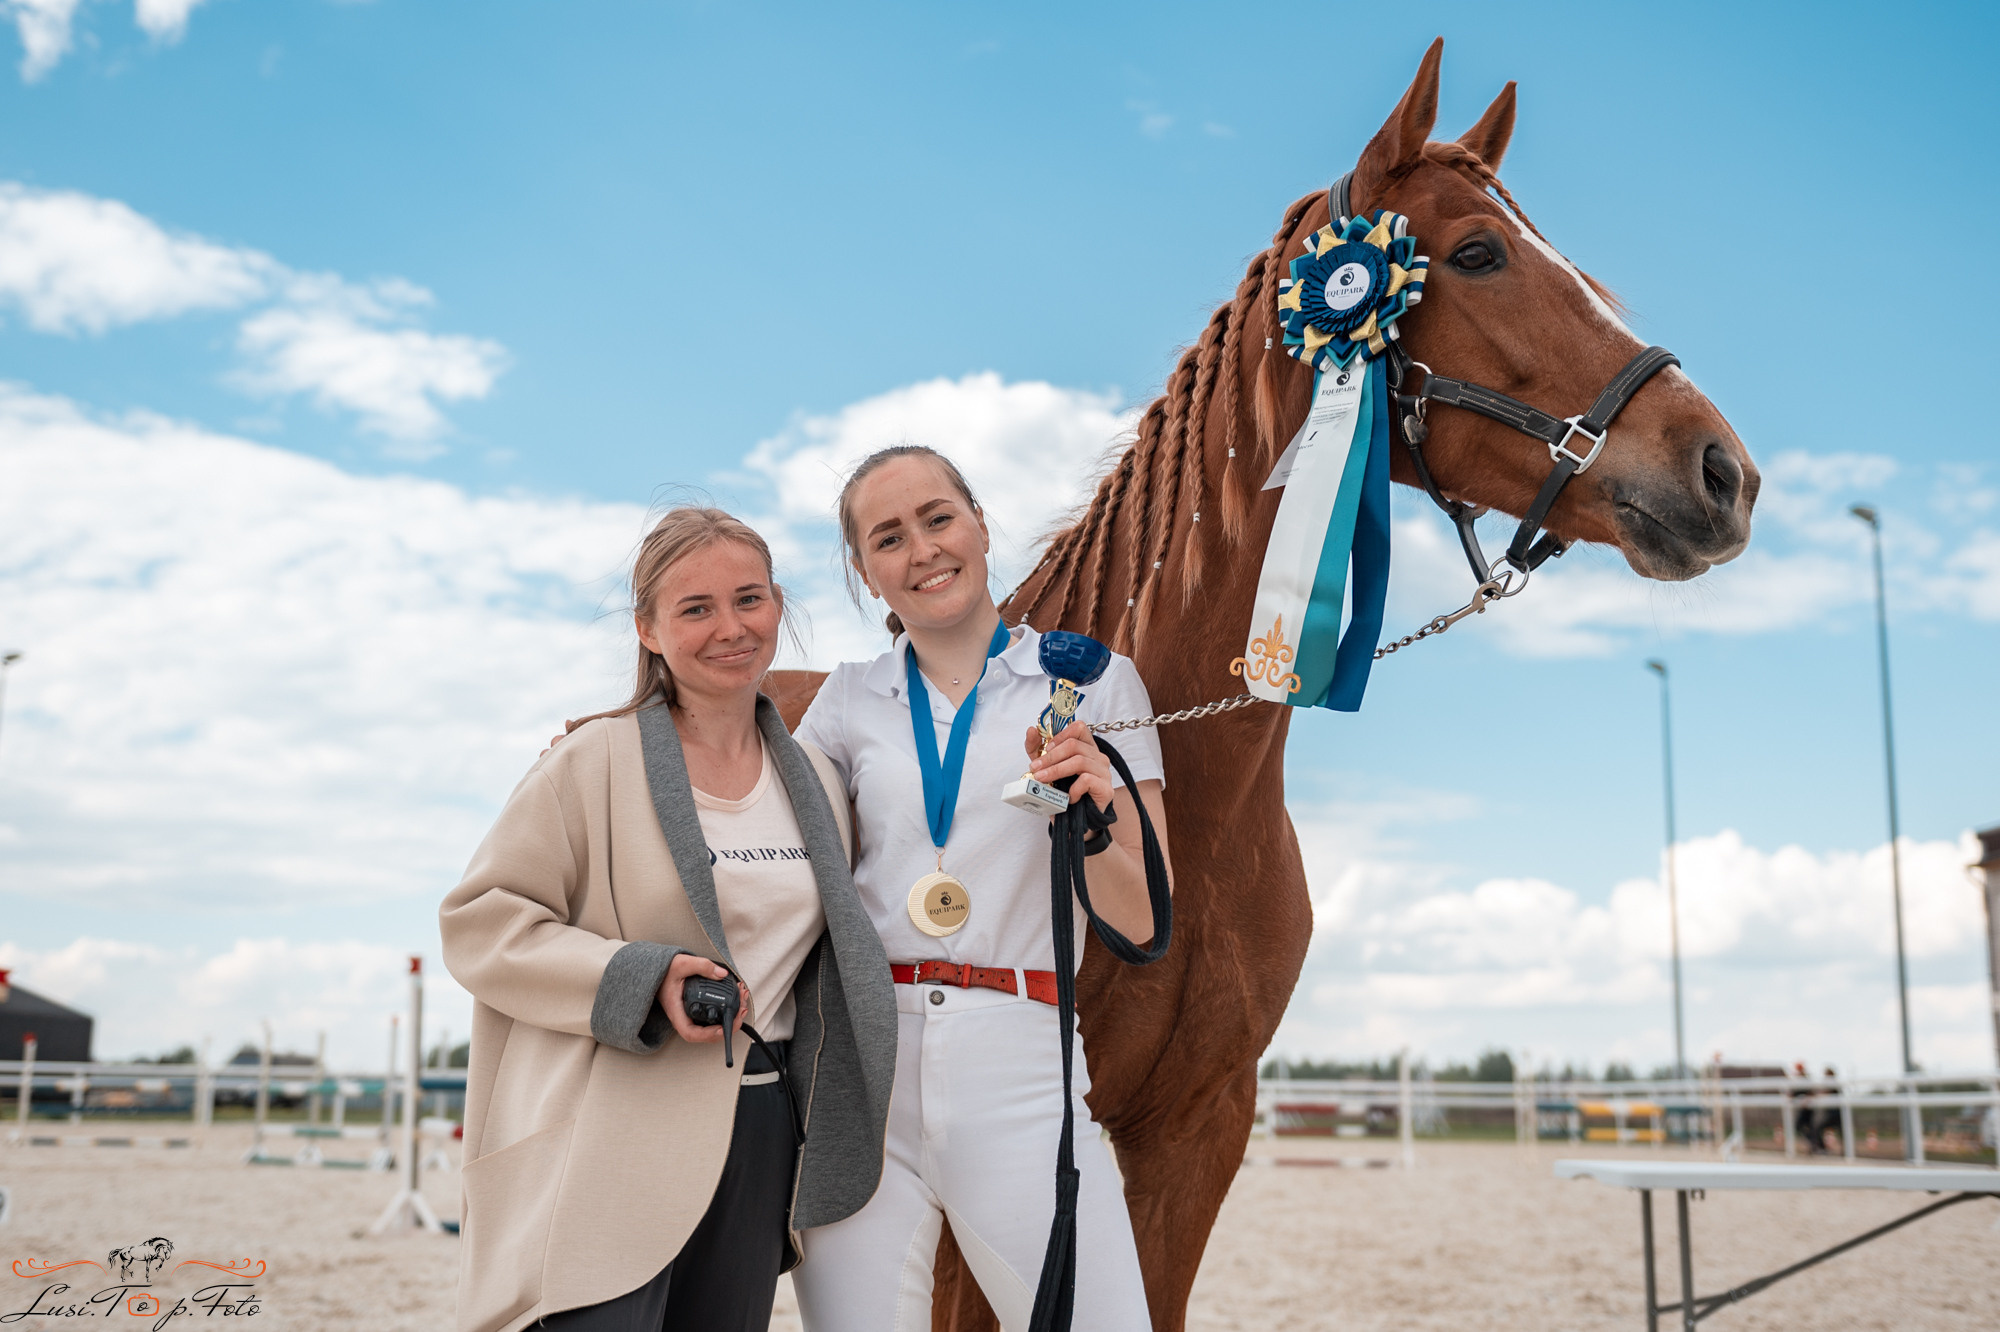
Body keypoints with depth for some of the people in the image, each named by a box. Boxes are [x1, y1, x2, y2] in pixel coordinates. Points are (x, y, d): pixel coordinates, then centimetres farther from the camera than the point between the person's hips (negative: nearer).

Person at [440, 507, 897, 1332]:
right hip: (615, 1135, -5)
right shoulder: (594, 762, -5)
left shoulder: (817, 782, 11)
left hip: (759, 1135, 5)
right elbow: (479, 921, -6)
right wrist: (637, 981, -19)